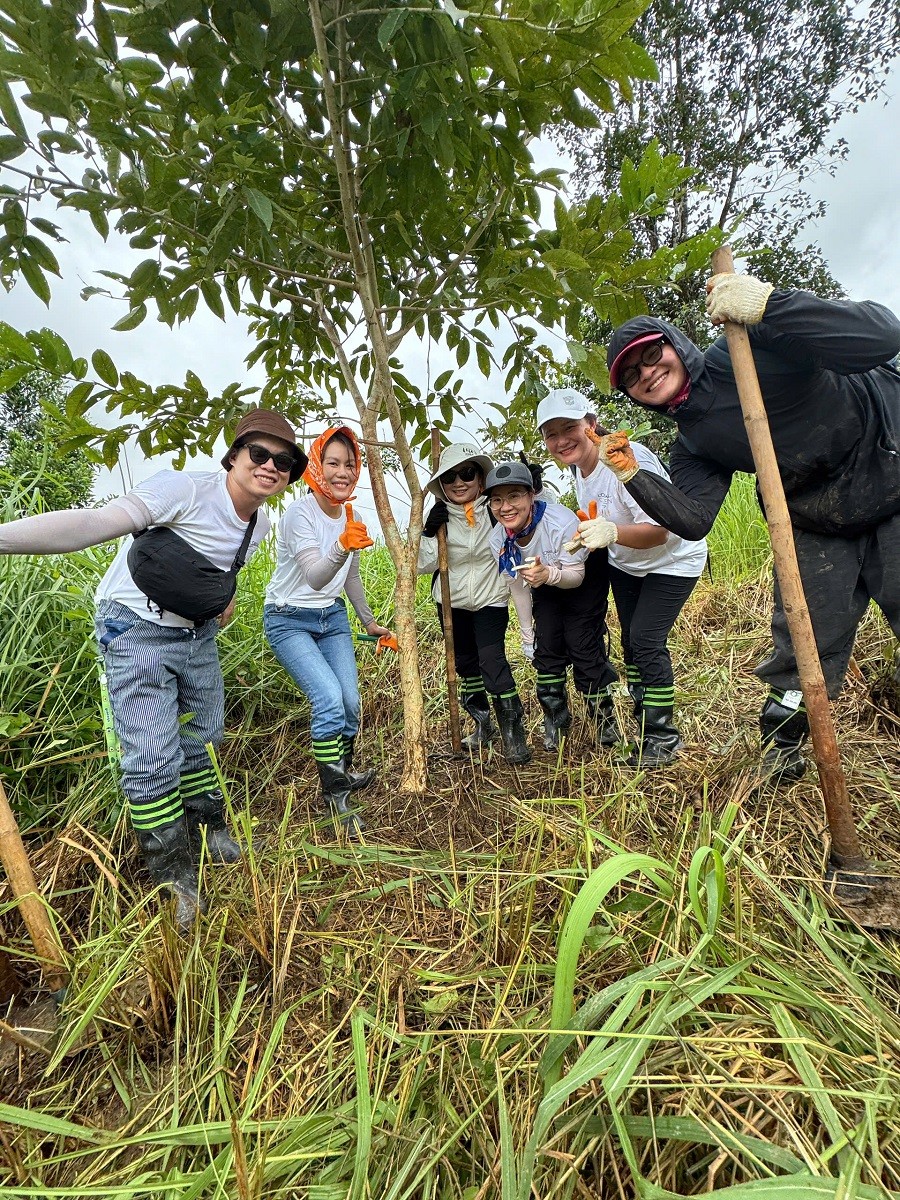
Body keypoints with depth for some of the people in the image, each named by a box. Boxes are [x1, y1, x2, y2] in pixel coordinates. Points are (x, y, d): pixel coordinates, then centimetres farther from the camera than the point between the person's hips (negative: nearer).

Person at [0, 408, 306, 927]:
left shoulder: (260, 525, 0)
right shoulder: (186, 489, -23)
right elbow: (97, 522, -34)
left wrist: (225, 595, 3)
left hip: (198, 632, 7)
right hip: (139, 631, -6)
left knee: (203, 738, 19)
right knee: (153, 760, -5)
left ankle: (210, 825, 44)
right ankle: (175, 877, 16)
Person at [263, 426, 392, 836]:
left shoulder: (352, 517, -1)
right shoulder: (299, 514, -21)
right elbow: (315, 578, -34)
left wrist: (370, 622, 18)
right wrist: (341, 547, -51)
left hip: (332, 617, 6)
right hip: (289, 621, -6)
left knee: (350, 703, 1)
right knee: (329, 698, -20)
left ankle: (342, 774, 27)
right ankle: (334, 794, -1)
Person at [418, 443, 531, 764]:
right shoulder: (438, 516, -8)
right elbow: (424, 566, -10)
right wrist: (429, 533, -22)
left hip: (491, 600, -3)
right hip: (451, 602, 4)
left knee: (492, 661, -15)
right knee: (466, 664, 13)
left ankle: (514, 735, -1)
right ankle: (483, 725, 32)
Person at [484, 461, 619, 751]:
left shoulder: (562, 522, -39)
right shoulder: (498, 538, -23)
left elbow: (576, 576, -27)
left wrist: (549, 575, -49)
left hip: (584, 579, -4)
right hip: (546, 583, 4)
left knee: (583, 647, -11)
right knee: (546, 648, -1)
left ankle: (604, 715, 14)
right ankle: (556, 719, 21)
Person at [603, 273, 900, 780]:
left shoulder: (758, 343, -19)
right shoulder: (692, 445, -2)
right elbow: (694, 520, -11)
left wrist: (768, 306, -40)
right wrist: (633, 475, -19)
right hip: (818, 528, 5)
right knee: (800, 652, 9)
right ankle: (782, 750, 27)